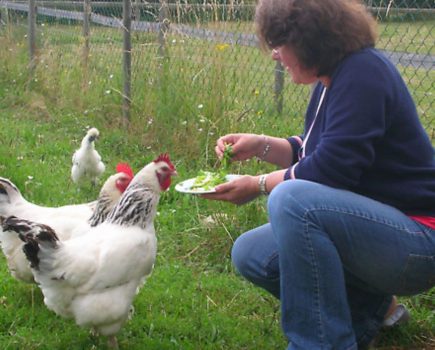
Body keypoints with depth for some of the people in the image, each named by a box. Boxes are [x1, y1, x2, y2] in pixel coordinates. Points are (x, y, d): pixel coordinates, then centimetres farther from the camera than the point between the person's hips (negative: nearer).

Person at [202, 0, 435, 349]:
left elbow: (331, 169, -25)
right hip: (367, 226, 10)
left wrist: (258, 185, -12)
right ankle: (366, 306, 10)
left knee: (291, 199, -32)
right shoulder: (334, 80, 9)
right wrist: (261, 145, 4)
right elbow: (313, 152, 20)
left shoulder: (363, 73, -19)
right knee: (250, 254, 5)